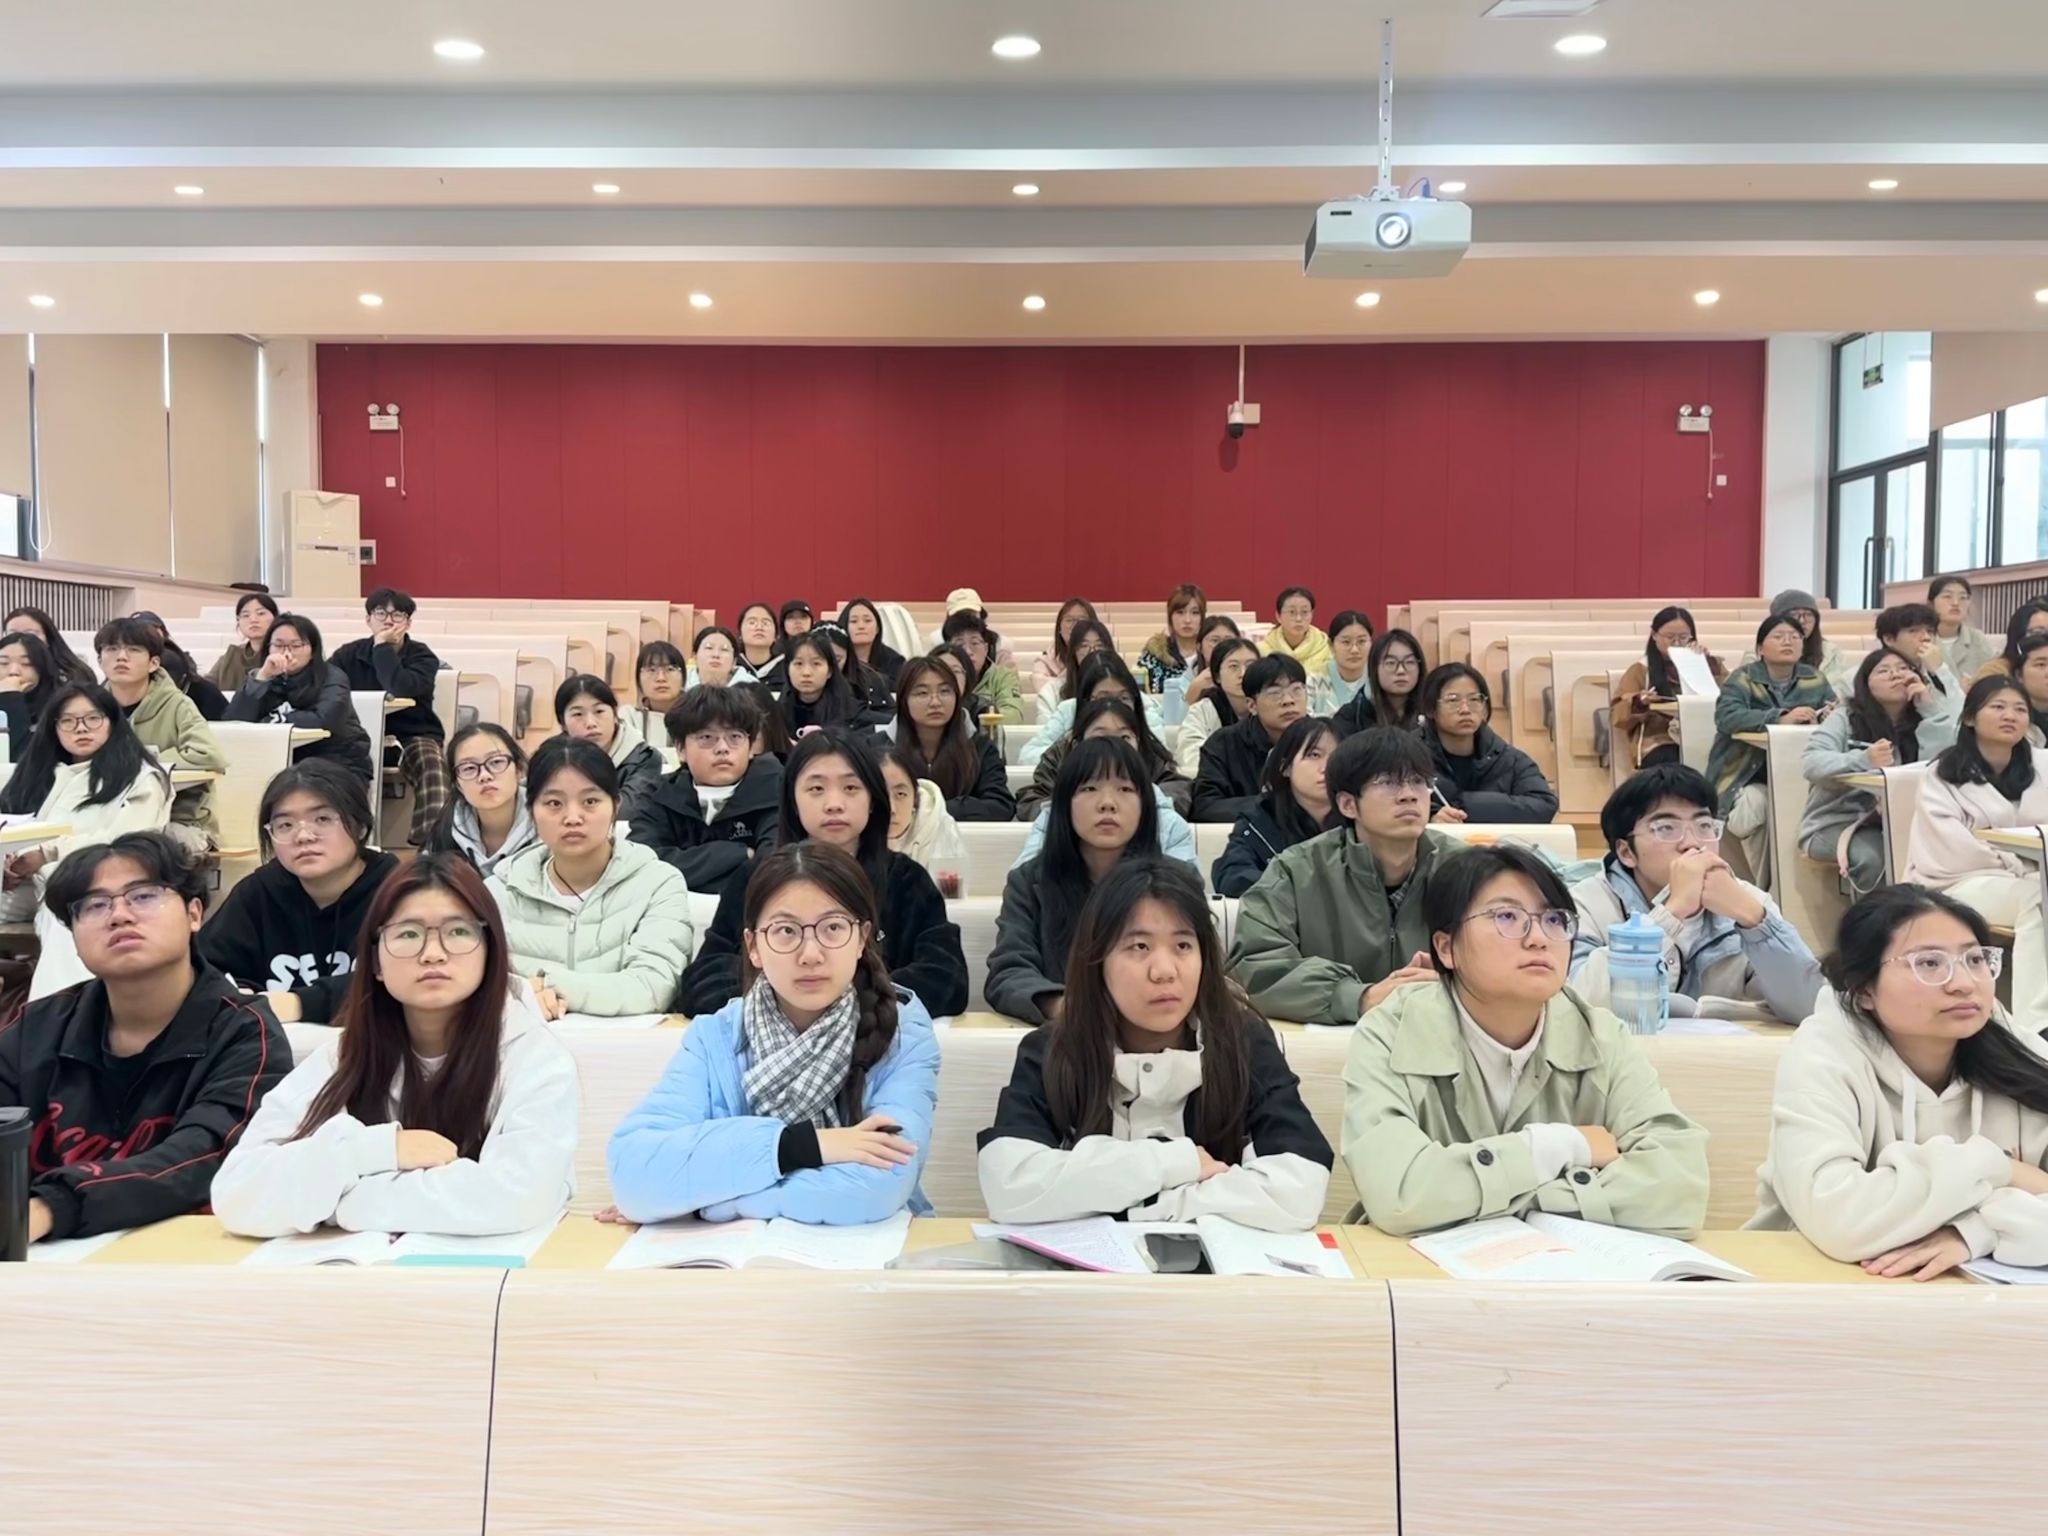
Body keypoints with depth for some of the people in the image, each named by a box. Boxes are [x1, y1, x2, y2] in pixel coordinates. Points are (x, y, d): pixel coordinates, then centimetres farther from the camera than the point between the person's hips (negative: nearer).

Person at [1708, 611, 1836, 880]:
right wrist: (1780, 717, -32)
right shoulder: (1743, 678, -3)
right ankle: (1760, 885, -11)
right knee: (1755, 805, -32)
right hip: (1748, 776, -3)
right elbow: (1726, 717, -21)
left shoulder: (1814, 679, 11)